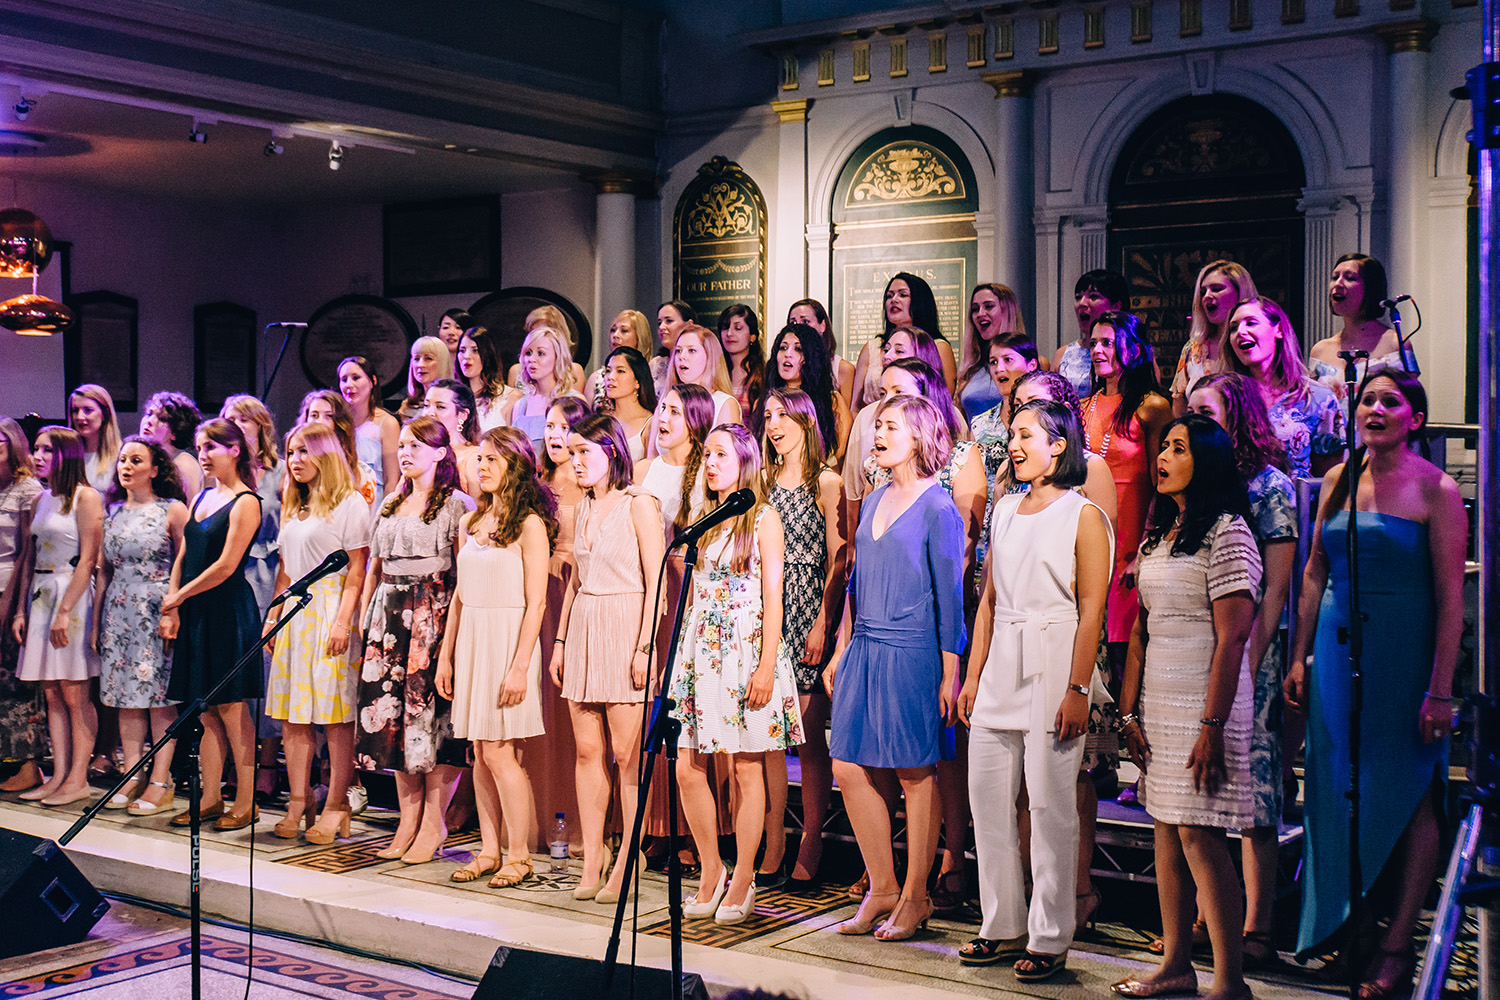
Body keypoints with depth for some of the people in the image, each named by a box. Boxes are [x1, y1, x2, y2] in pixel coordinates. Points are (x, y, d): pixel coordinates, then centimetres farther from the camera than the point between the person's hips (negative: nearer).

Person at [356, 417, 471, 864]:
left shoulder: (456, 504, -2)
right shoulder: (390, 504, 18)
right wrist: (363, 620, 14)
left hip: (434, 613, -6)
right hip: (390, 614, 6)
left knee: (432, 713, -7)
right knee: (392, 713, 4)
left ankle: (433, 824, 0)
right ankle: (408, 821, 11)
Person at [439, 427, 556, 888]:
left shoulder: (529, 524, -8)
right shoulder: (472, 522, 14)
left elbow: (535, 602, -12)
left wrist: (520, 666, -18)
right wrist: (446, 655, 14)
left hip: (508, 639, -7)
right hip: (471, 639, 7)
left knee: (500, 752, -7)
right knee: (480, 754, 8)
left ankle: (518, 856, 3)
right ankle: (489, 850, 15)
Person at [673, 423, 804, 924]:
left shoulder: (763, 517, -2)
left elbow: (773, 596, -7)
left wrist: (766, 667, -14)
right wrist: (681, 654, 11)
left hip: (745, 647, -5)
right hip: (699, 650, 6)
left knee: (747, 769, 1)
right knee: (689, 770, 2)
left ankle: (742, 882, 10)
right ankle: (711, 872, 19)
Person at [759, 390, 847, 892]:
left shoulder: (827, 483, -1)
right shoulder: (764, 482, 15)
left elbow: (838, 561, -5)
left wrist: (822, 625, -13)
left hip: (809, 610, -5)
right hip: (766, 610, 5)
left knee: (809, 735, -4)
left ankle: (810, 849, 3)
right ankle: (772, 847, 10)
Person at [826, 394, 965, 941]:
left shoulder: (937, 507, -7)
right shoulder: (874, 501, 14)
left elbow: (949, 593, -9)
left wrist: (950, 671, -12)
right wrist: (840, 652, 18)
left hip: (912, 651, -7)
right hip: (864, 649, 7)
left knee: (914, 773, 2)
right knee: (849, 768, 5)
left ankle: (915, 897, 13)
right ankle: (881, 889, 17)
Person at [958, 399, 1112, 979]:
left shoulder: (1084, 516, -4)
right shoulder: (1006, 510, 15)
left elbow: (1091, 610, -9)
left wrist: (1078, 690, -16)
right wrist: (973, 674, 12)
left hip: (1055, 667, -6)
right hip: (1001, 667, 7)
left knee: (1049, 804, -3)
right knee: (986, 797, 7)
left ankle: (1050, 940, 7)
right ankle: (1003, 927, 18)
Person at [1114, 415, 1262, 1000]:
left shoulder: (1227, 532, -9)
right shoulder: (1158, 531, 15)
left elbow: (1232, 637, -15)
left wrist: (1212, 724, -19)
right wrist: (1129, 710, 9)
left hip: (1203, 699, -8)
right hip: (1157, 699, 8)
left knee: (1198, 833, -8)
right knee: (1166, 828, 9)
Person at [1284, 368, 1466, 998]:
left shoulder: (1436, 490, -8)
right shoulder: (1339, 480, 7)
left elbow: (1451, 598, -11)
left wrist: (1440, 690, -15)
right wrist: (1299, 657, 9)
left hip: (1405, 652, -5)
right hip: (1338, 646, 5)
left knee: (1410, 795, 1)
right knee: (1340, 787, 8)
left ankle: (1397, 945, 7)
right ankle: (1357, 919, 22)